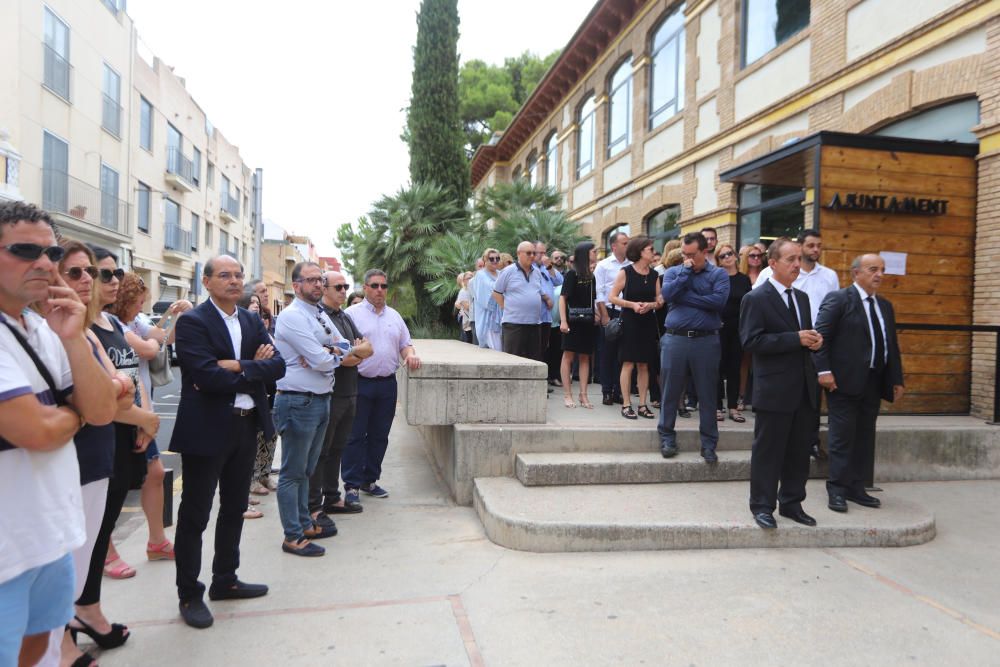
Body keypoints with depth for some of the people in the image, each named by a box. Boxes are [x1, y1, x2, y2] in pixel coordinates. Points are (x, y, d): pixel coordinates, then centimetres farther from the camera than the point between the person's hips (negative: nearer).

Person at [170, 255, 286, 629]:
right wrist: (253, 371, -12)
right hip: (206, 429, -7)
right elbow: (206, 375, -23)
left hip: (247, 426, 7)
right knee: (195, 515, 6)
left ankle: (225, 580, 34)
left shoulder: (252, 322, 9)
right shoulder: (192, 322, -11)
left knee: (234, 509, 18)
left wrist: (237, 367, -16)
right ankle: (189, 595, 21)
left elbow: (277, 366, -2)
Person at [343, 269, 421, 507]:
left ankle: (369, 481, 24)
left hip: (387, 383, 5)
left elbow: (405, 343, 18)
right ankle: (351, 485, 9)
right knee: (356, 436, 0)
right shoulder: (352, 313, -2)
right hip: (360, 382, -5)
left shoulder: (394, 316, 15)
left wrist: (410, 354, -3)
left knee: (379, 436, 12)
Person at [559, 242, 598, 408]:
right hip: (573, 320, -6)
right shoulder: (572, 273, -5)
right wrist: (563, 321, -17)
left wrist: (596, 315, 6)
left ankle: (583, 395, 10)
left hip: (587, 321, 6)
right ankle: (568, 395, 4)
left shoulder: (591, 275, 12)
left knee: (585, 357, 6)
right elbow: (563, 297, -10)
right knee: (568, 356, 0)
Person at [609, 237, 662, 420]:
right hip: (629, 322, -4)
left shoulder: (654, 275, 9)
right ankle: (626, 405, 3)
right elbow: (612, 297, -6)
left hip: (648, 322, 4)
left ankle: (642, 405, 13)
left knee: (644, 365, 7)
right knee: (628, 364, -3)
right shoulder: (626, 272, -4)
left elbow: (659, 300, 8)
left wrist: (651, 305, -13)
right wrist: (632, 304, -17)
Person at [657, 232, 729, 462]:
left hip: (706, 341, -1)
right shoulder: (674, 272, 10)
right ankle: (667, 438, 21)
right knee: (670, 391, 7)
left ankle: (708, 444, 18)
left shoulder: (718, 274, 4)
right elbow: (667, 294, -9)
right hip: (674, 339, 1)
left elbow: (718, 300, -14)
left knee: (707, 394, 6)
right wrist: (686, 272, -7)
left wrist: (683, 297, -9)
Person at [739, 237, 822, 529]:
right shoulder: (756, 299, -8)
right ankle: (762, 506, 15)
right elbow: (751, 341, -17)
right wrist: (796, 338, -20)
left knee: (799, 451, 14)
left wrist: (814, 339, -1)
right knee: (768, 451, 3)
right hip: (774, 389, -7)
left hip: (804, 389, 7)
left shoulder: (802, 297, 15)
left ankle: (791, 503, 28)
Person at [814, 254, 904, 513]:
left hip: (873, 383, 7)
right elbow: (821, 336, -12)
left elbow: (891, 344, 18)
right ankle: (837, 489, 7)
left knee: (865, 437, 11)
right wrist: (824, 370, -19)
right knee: (842, 436, -2)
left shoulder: (885, 306, 17)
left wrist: (896, 379, 13)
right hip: (845, 382, -7)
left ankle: (856, 488, 20)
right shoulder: (838, 299, -6)